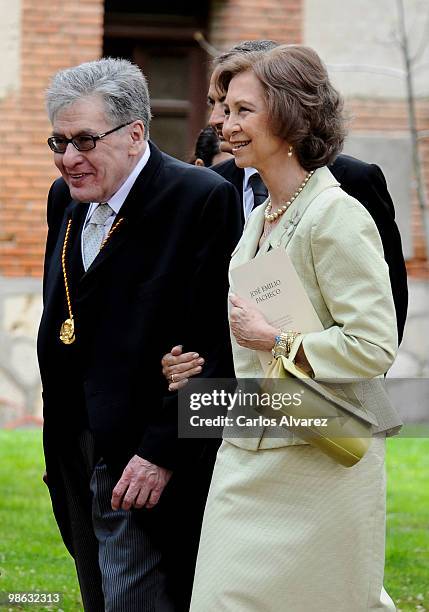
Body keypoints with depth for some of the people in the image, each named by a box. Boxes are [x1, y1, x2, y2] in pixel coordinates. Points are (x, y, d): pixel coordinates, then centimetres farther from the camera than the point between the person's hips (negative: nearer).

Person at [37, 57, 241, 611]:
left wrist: (162, 453, -19)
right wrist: (59, 438, 15)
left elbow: (212, 343, -17)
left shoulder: (202, 199, -14)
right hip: (75, 453, 8)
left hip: (147, 463, -8)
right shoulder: (65, 200, 11)